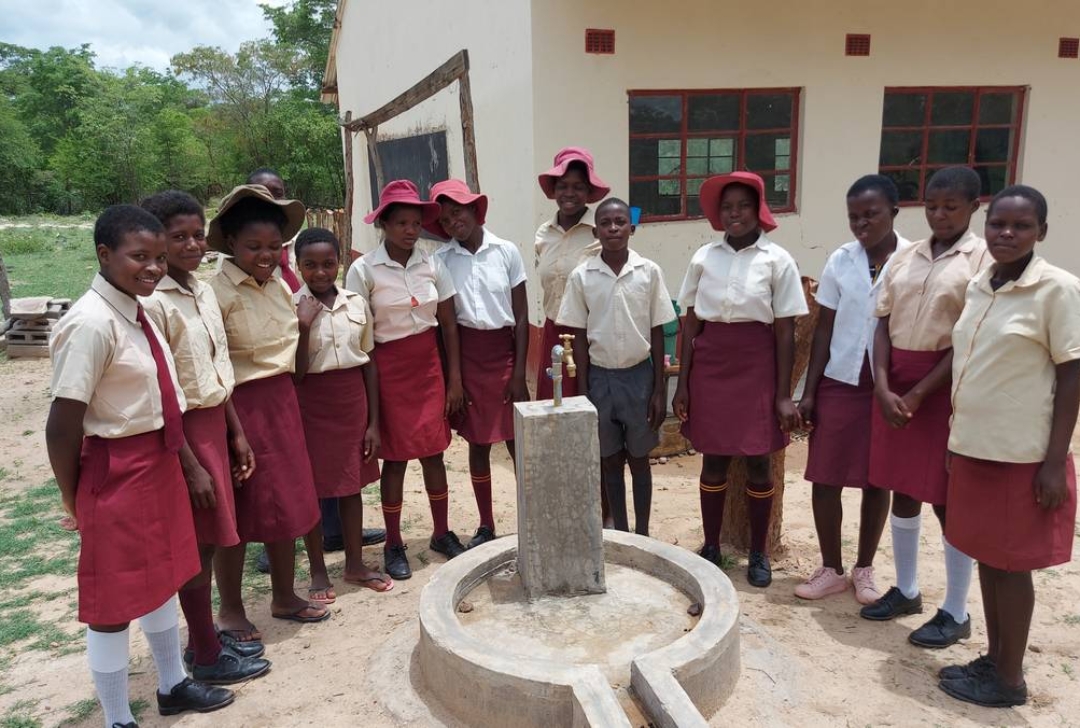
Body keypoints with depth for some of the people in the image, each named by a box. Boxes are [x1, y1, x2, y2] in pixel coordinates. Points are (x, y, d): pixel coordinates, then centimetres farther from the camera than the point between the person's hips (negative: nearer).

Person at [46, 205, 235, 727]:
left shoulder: (139, 313, 6)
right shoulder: (91, 323, -22)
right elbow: (62, 426, -20)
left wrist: (191, 466, 14)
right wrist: (76, 499, -8)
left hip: (160, 463, 9)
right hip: (117, 473, -9)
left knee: (161, 578, 23)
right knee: (114, 599, 8)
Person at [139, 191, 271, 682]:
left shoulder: (203, 291, 8)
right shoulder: (153, 303, -18)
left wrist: (236, 434, 13)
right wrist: (187, 461, -18)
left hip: (215, 423, 8)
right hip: (184, 430, -8)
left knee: (209, 538, 17)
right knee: (197, 544, 4)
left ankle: (204, 640, 34)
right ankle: (207, 657, 21)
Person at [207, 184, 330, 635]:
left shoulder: (277, 286, 9)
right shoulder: (219, 291, -15)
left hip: (282, 402, 7)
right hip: (240, 407, -7)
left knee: (287, 502, 15)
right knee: (238, 511, 5)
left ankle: (284, 597, 32)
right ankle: (229, 609, 24)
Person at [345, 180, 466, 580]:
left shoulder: (432, 264, 0)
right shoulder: (363, 270, -8)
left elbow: (449, 324, 4)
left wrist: (455, 378, 3)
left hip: (429, 364, 3)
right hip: (388, 366, -3)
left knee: (433, 451, 10)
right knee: (395, 455, 5)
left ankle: (442, 532, 27)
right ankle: (393, 544, 21)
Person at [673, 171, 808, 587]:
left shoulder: (778, 260, -3)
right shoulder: (704, 257, 3)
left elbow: (785, 331, -3)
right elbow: (690, 325, 6)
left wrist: (783, 394, -6)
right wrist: (683, 383, 3)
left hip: (757, 366, -2)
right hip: (711, 366, 2)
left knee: (758, 463, 6)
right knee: (713, 460, 10)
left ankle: (758, 553, 23)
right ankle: (711, 547, 25)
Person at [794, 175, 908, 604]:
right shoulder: (840, 261, 1)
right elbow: (824, 330, 3)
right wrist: (808, 392, 0)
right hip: (838, 383, 2)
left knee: (876, 481, 10)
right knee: (825, 479, 4)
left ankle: (864, 569, 28)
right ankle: (831, 569, 22)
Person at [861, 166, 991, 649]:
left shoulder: (983, 260, -7)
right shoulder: (904, 259, 9)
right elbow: (883, 325, 4)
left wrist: (919, 394, -15)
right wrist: (883, 387, -9)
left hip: (947, 387, -5)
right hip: (895, 383, 5)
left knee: (949, 499, 2)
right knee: (902, 490, 13)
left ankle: (956, 612, 18)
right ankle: (906, 590, 30)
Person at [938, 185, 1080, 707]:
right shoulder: (977, 287, 7)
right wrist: (956, 440, 13)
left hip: (1021, 456, -6)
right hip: (973, 449, 6)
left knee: (1010, 563, 5)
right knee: (986, 556, 15)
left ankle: (1010, 678, 21)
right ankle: (992, 659, 30)